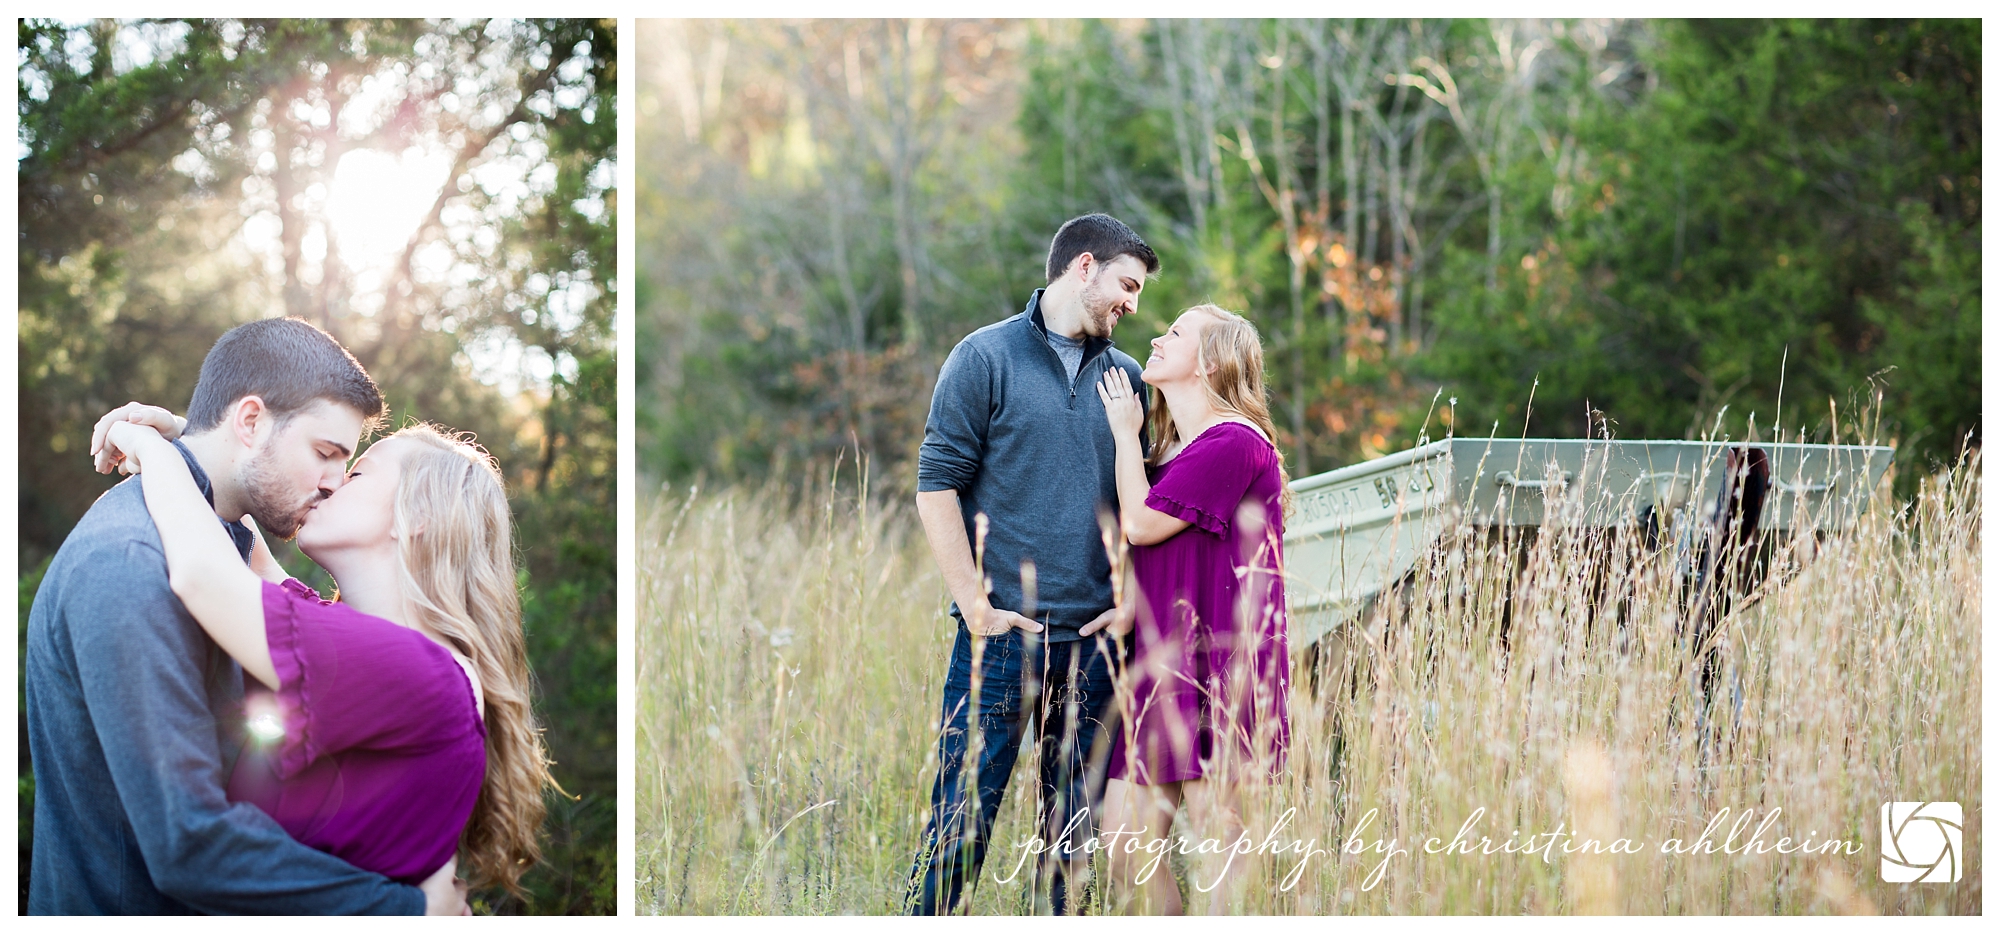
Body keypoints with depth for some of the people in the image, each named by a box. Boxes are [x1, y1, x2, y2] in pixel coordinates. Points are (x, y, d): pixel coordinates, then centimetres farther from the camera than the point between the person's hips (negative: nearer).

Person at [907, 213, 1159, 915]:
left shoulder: (1126, 375, 13)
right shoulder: (986, 357, -1)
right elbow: (937, 483, -5)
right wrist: (975, 603, -10)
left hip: (1094, 639, 5)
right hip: (1003, 631, -4)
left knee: (1075, 828, 9)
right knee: (963, 817, -4)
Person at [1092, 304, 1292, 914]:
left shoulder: (1234, 443, -11)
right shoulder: (1170, 450, 19)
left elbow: (1140, 524, -13)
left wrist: (1125, 433, -2)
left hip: (1218, 664, -9)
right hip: (1161, 663, 9)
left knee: (1218, 831, -3)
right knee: (1121, 841, 5)